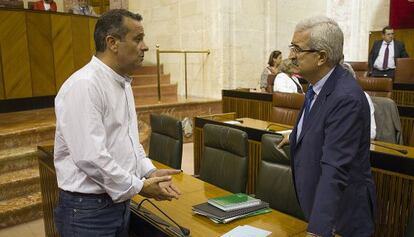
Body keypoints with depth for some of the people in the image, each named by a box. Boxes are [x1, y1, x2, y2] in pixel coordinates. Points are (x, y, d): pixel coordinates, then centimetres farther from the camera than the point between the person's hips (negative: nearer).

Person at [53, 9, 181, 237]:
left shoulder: (123, 83, 8)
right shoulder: (84, 86, -22)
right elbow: (90, 157, -27)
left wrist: (150, 172, 0)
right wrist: (140, 186, -17)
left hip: (119, 200, 9)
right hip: (88, 209, -8)